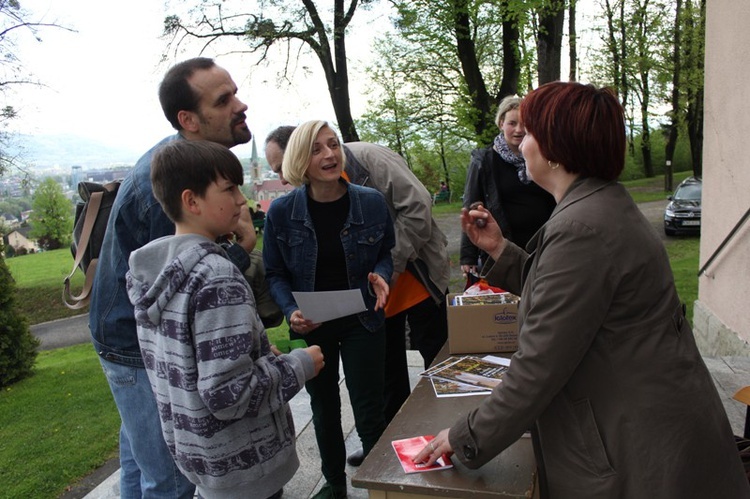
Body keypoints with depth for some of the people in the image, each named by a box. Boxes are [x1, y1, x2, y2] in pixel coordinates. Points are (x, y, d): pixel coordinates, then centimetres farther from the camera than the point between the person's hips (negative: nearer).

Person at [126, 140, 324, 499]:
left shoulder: (151, 270, -1)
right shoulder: (217, 278, -27)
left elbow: (185, 366, 8)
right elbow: (229, 394, -28)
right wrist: (299, 365, -16)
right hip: (243, 466, -7)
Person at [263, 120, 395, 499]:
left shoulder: (371, 202, -10)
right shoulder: (281, 211, -11)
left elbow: (387, 253, 4)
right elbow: (275, 273, -3)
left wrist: (381, 276, -17)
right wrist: (290, 311, -19)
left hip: (362, 322, -1)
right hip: (310, 327, 1)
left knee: (368, 412, 4)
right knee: (324, 410, 19)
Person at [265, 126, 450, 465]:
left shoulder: (367, 158, -19)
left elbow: (417, 206, -23)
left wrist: (390, 266, -23)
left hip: (418, 280, -6)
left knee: (438, 360, 8)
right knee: (387, 371, 18)